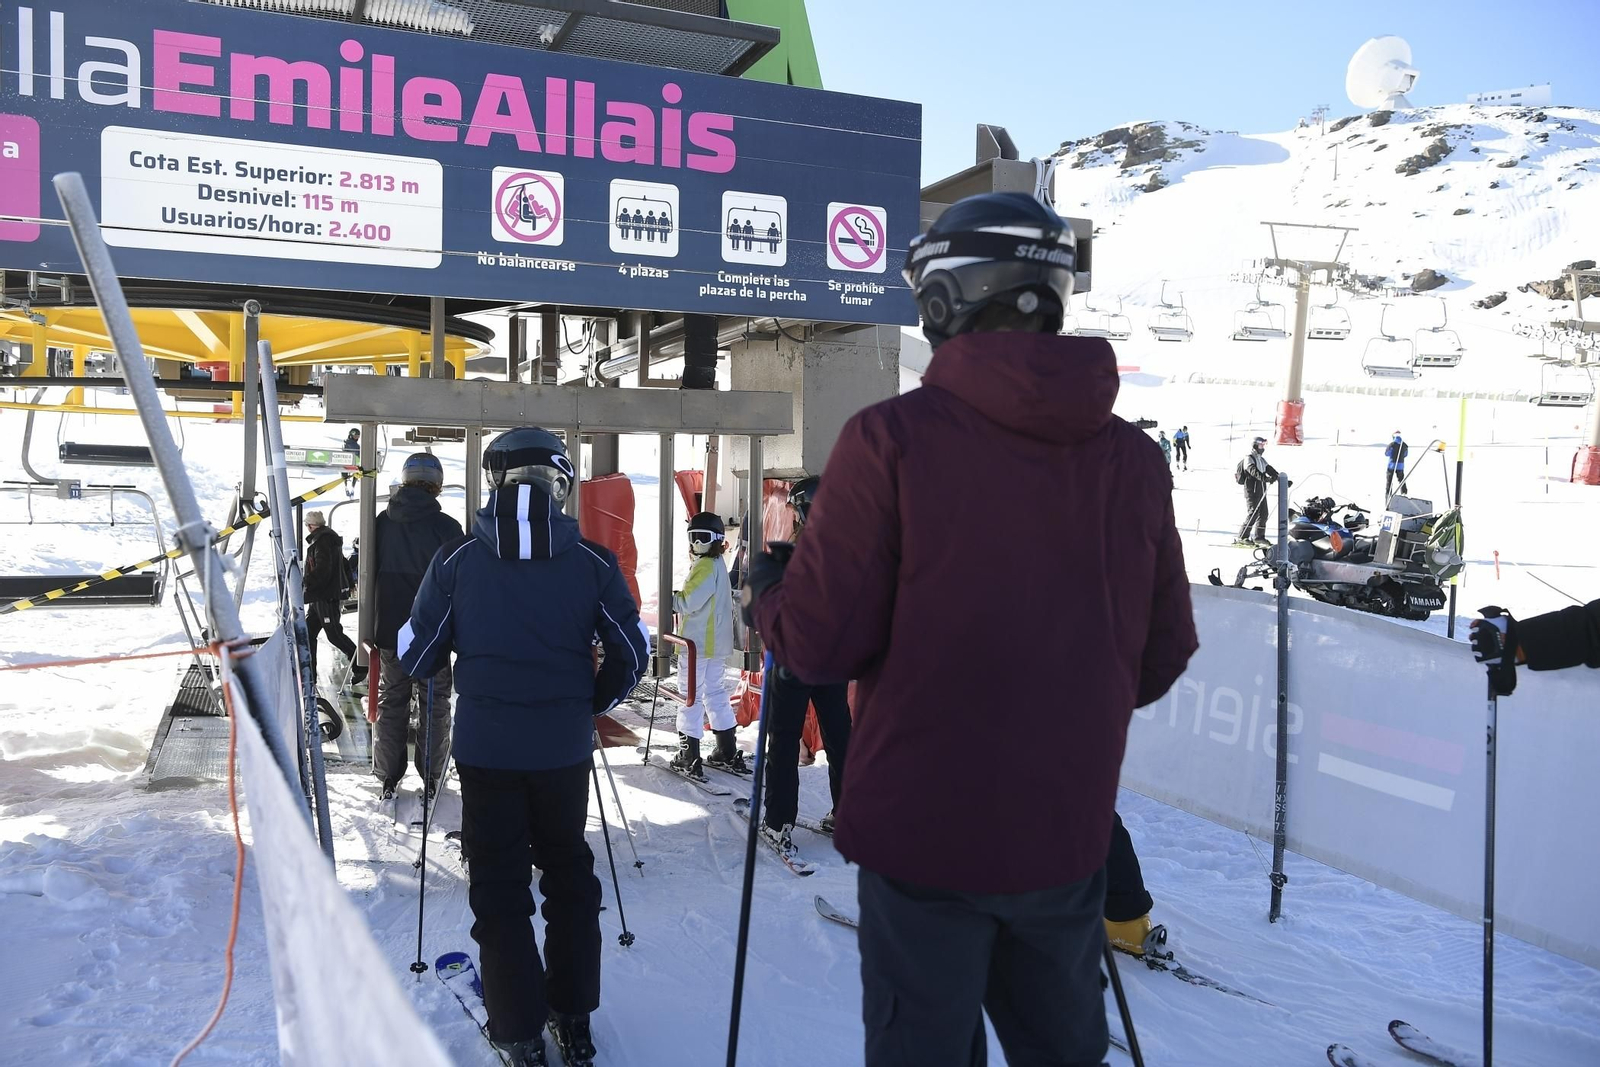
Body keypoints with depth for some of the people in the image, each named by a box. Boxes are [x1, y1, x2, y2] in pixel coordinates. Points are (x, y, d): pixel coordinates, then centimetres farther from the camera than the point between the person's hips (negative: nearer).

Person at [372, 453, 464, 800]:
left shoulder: (382, 522, -1)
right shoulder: (446, 527, -14)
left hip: (389, 631, 3)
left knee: (391, 702, 14)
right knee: (434, 704, 9)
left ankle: (388, 777, 18)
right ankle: (431, 777, 13)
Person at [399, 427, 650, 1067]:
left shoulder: (456, 559, -8)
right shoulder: (592, 562, -6)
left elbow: (415, 655, -1)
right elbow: (632, 652, -1)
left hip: (485, 745, -1)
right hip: (563, 747, 1)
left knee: (498, 886, 12)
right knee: (569, 875, 18)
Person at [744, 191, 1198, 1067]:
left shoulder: (893, 438, -16)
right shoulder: (1134, 457, -3)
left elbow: (819, 642, -15)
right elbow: (1158, 662, 3)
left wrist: (765, 585, 7)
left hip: (925, 829, -4)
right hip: (1067, 835, 4)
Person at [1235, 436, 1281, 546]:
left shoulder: (1262, 460, 20)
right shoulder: (1248, 459, -8)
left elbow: (1270, 470, 14)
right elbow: (1254, 472, -24)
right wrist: (1266, 478, -37)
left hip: (1261, 491, 8)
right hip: (1252, 490, -8)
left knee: (1263, 514, 7)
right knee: (1253, 513, -12)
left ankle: (1259, 537, 16)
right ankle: (1242, 537, -7)